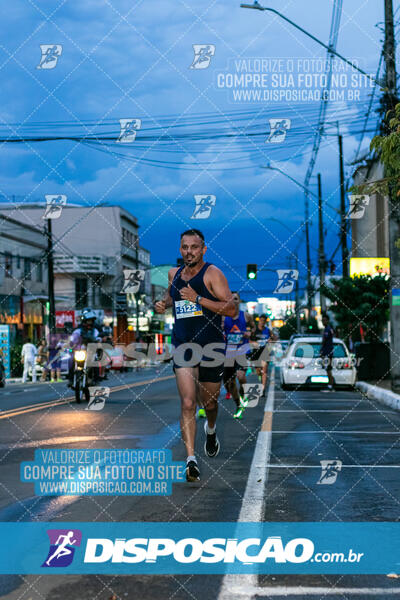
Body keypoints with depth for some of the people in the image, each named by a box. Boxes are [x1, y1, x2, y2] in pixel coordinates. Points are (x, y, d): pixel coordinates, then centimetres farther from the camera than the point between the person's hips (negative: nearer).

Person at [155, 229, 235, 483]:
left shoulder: (212, 273, -7)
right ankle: (191, 459, -14)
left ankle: (211, 429, 49)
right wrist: (165, 303, 8)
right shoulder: (174, 273, 8)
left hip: (211, 345, -2)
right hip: (182, 345, 2)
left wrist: (198, 299, -21)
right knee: (188, 403, -14)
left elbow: (232, 309, -15)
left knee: (209, 402, 15)